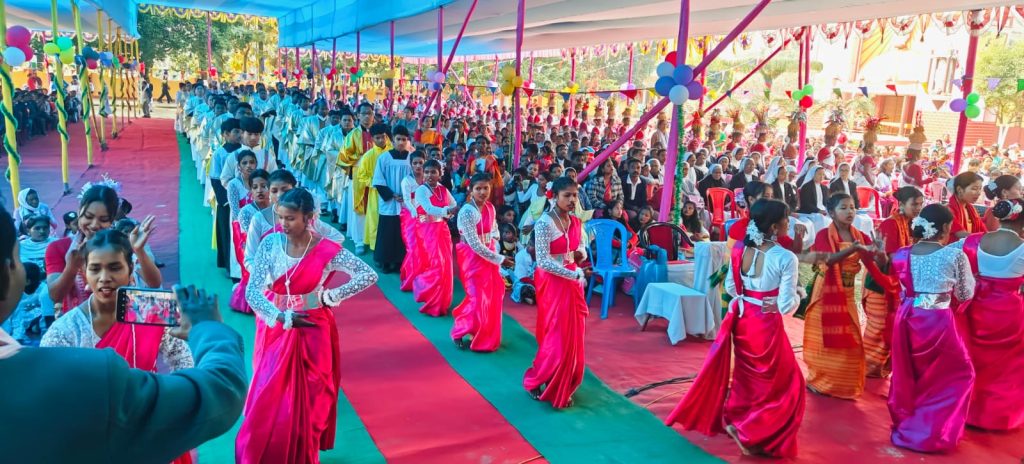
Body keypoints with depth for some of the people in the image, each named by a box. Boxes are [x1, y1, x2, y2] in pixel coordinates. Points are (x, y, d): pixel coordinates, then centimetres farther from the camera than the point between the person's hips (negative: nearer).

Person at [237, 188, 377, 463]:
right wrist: (283, 318, -23)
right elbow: (252, 291, -13)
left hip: (311, 332, -1)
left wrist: (330, 296, -12)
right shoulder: (270, 244, -10)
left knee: (307, 402, 7)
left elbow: (369, 275, -11)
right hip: (274, 328, 2)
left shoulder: (327, 251, -14)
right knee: (267, 402, 7)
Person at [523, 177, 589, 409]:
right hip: (553, 285, -7)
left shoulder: (576, 223, 6)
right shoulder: (544, 223, -16)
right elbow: (543, 261, -20)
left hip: (573, 284, 7)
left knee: (572, 338, 9)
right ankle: (536, 382, 16)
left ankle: (562, 388, 21)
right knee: (557, 338, -3)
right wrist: (574, 275, -22)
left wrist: (581, 254, -4)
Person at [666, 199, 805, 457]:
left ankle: (733, 419, 35)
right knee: (783, 382, 13)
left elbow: (730, 287, 6)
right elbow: (787, 305, -19)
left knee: (746, 376, 26)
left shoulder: (739, 249, -4)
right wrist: (797, 294, 0)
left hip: (741, 320, 6)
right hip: (767, 326, -6)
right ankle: (750, 432, 11)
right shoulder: (786, 258, -20)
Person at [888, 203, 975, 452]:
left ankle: (905, 425, 34)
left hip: (907, 318, 5)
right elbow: (965, 294, 3)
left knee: (907, 375, 21)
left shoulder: (903, 254, 2)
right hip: (937, 321, -5)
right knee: (958, 374, 15)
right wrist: (968, 272, 20)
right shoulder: (955, 255, -9)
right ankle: (932, 432, 15)